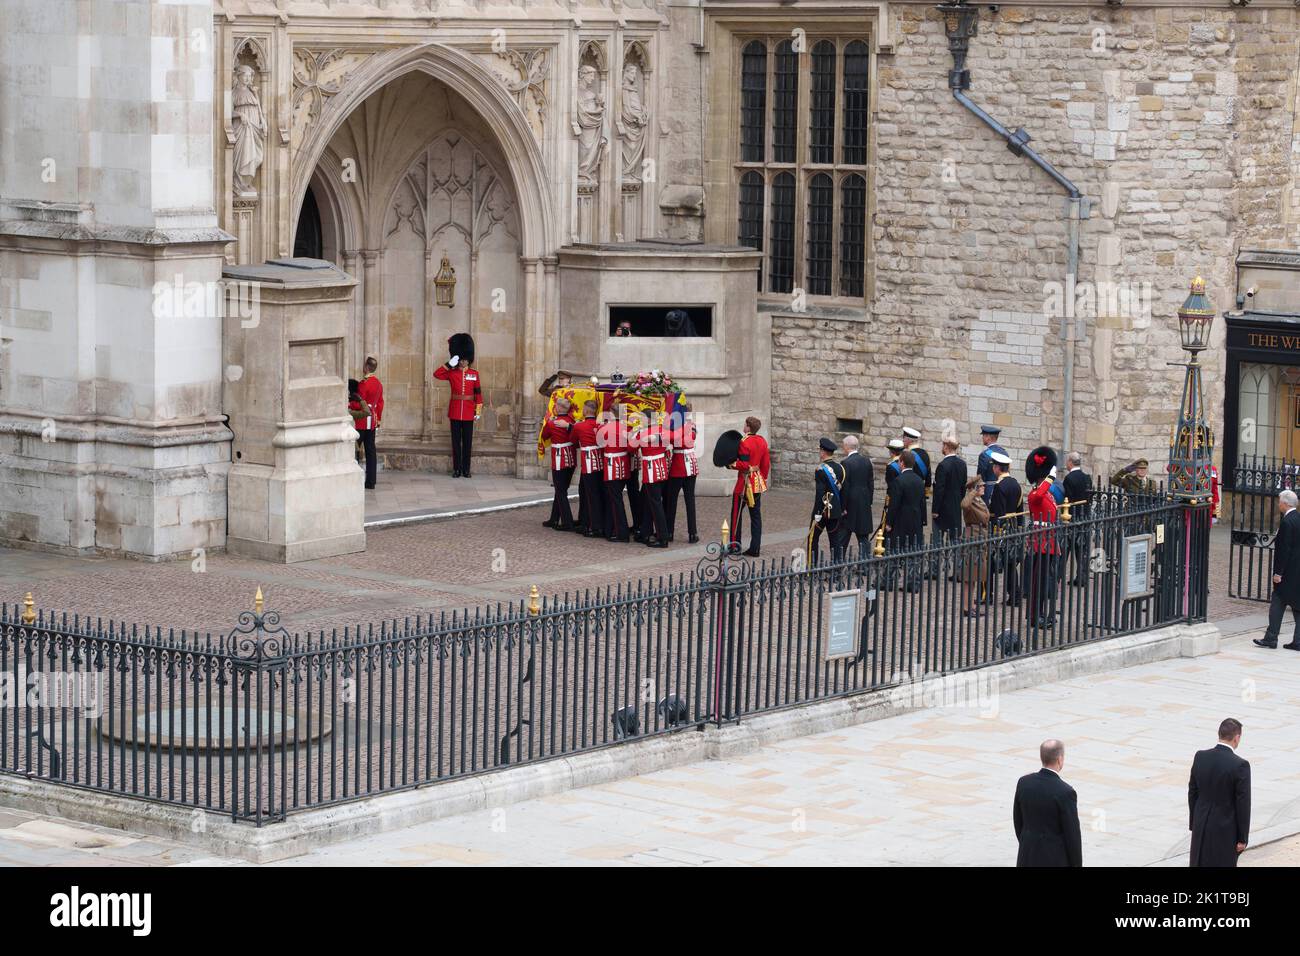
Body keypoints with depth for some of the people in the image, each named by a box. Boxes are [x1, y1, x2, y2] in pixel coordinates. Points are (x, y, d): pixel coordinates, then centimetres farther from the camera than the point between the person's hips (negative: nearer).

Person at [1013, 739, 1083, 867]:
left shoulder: (1024, 782, -4)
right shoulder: (1065, 792, -22)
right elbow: (1072, 834, -16)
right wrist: (1077, 867, -5)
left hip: (1029, 857, 5)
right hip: (1056, 860, -5)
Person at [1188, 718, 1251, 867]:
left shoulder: (1200, 757, -4)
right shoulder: (1240, 765, -19)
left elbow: (1192, 793, 5)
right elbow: (1243, 804, -15)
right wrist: (1243, 838, -7)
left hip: (1201, 827, 5)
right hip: (1226, 831, -5)